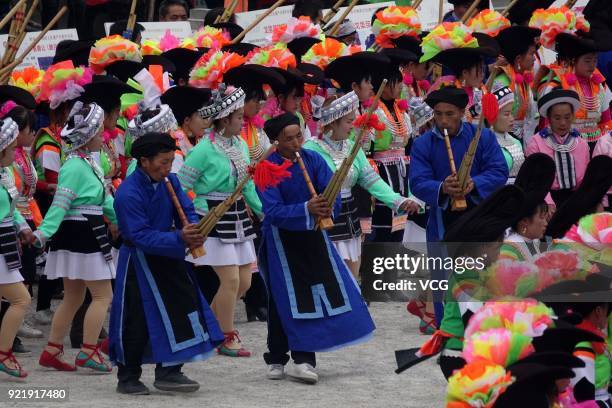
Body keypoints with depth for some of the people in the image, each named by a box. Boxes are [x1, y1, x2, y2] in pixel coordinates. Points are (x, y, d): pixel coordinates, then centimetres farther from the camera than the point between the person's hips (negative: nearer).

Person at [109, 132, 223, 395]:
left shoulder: (169, 181, -1)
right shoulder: (128, 194, -24)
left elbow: (187, 211, 0)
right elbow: (141, 236, -28)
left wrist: (194, 233, -23)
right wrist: (179, 238, -35)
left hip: (167, 256, 7)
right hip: (139, 261, -7)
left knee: (185, 304, 2)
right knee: (137, 321, -2)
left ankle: (169, 372, 12)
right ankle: (128, 379, 12)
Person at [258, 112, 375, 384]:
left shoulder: (313, 160, -5)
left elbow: (333, 193, -9)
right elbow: (274, 211, -26)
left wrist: (327, 208, -33)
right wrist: (307, 209, -40)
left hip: (313, 235, 4)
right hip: (280, 237, -4)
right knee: (283, 299, 2)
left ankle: (302, 360, 0)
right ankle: (277, 360, 16)